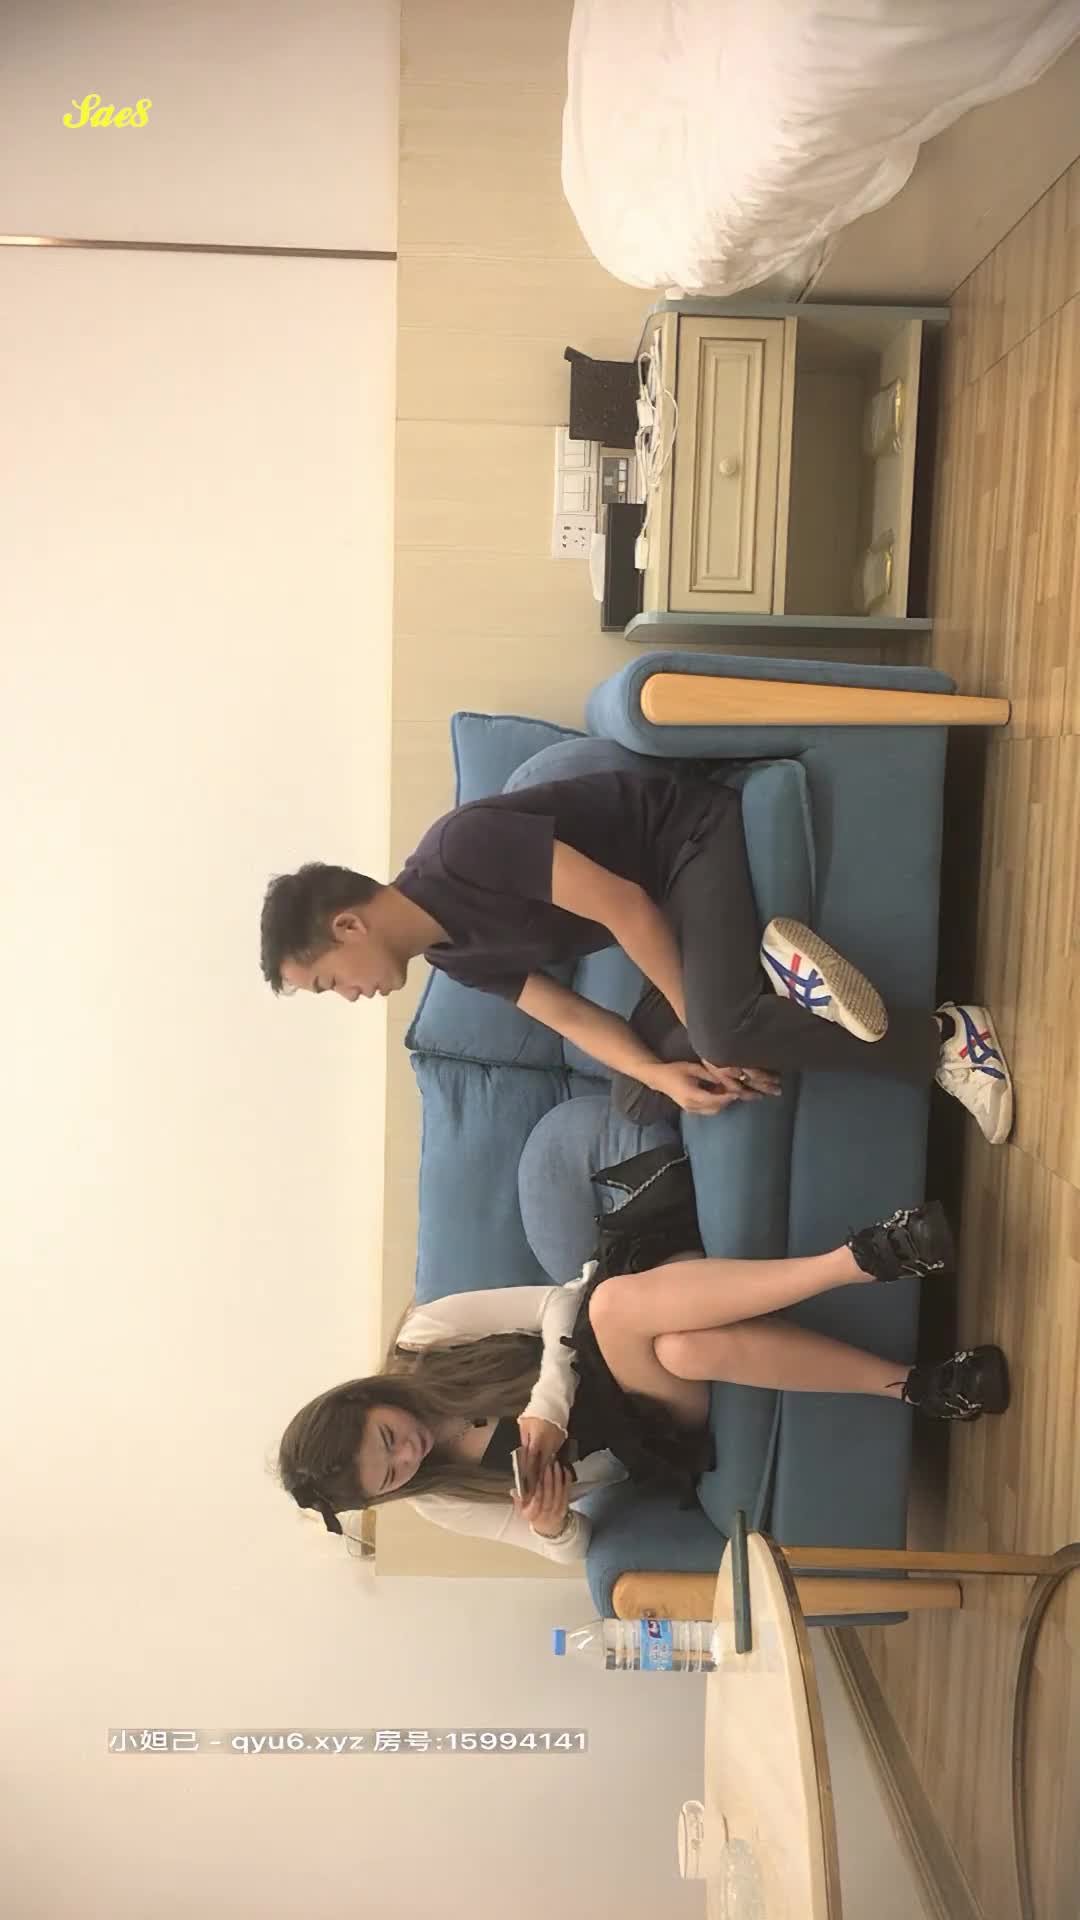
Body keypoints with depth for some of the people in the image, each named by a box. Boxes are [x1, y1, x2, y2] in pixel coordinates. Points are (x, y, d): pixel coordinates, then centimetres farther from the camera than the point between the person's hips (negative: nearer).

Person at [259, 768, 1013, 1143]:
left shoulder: (463, 852, -26)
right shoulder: (453, 952, 3)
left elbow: (623, 907, -25)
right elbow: (570, 1015, 1)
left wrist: (705, 1037, -18)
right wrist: (665, 1073, -17)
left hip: (700, 837, -9)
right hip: (667, 902, 9)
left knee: (724, 1028, -33)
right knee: (637, 1097, -6)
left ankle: (942, 1039, -19)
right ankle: (761, 967, -6)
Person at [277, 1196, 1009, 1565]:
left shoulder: (422, 1340, -6)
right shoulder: (443, 1502, -1)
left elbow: (559, 1304, -8)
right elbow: (571, 1545, 3)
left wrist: (546, 1410, -23)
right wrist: (547, 1523, -21)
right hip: (662, 1439, -1)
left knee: (613, 1301, -39)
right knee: (686, 1348, -40)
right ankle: (912, 1385, -35)